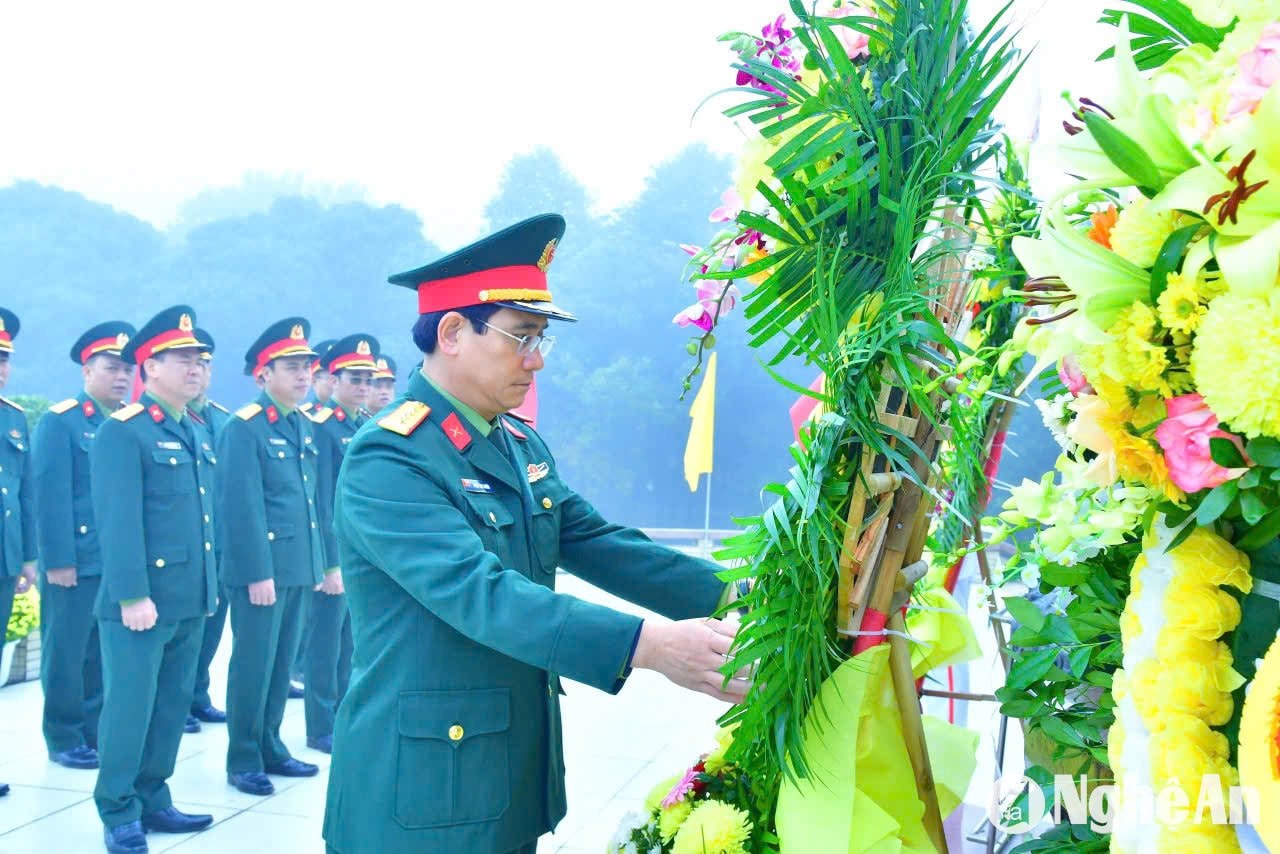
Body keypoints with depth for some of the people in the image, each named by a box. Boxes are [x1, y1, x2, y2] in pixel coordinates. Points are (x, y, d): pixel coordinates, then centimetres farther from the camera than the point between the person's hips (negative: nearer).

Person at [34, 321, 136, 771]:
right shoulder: (59, 421, -5)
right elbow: (51, 497, -11)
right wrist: (58, 561, -15)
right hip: (76, 562, -5)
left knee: (107, 653, 12)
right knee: (66, 654, 5)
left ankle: (96, 730, 24)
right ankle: (64, 738, 17)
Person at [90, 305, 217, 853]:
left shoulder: (192, 434, 15)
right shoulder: (122, 433, -11)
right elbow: (119, 522, -17)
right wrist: (132, 595, -20)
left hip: (189, 601, 8)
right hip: (143, 600, -8)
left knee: (172, 707, 14)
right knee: (129, 707, 2)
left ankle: (152, 799, 27)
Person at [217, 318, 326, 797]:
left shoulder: (303, 426, 13)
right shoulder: (244, 428, -11)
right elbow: (243, 509, -15)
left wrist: (319, 560, 13)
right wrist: (257, 573, -18)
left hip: (299, 567, 7)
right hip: (263, 568, -7)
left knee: (283, 662, 14)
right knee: (253, 665, 2)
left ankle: (270, 747, 26)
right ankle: (243, 760, 14)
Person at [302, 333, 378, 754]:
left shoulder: (369, 426, 12)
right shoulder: (322, 428, -11)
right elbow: (321, 503, -15)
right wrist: (330, 563, -16)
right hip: (336, 554, -7)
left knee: (351, 640, 15)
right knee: (327, 642, 4)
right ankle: (321, 728, 14)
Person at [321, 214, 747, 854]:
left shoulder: (522, 446, 9)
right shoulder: (386, 458, -19)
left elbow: (600, 544, 3)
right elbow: (482, 594, -30)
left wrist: (730, 593, -10)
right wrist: (648, 644, -38)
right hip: (422, 790, -8)